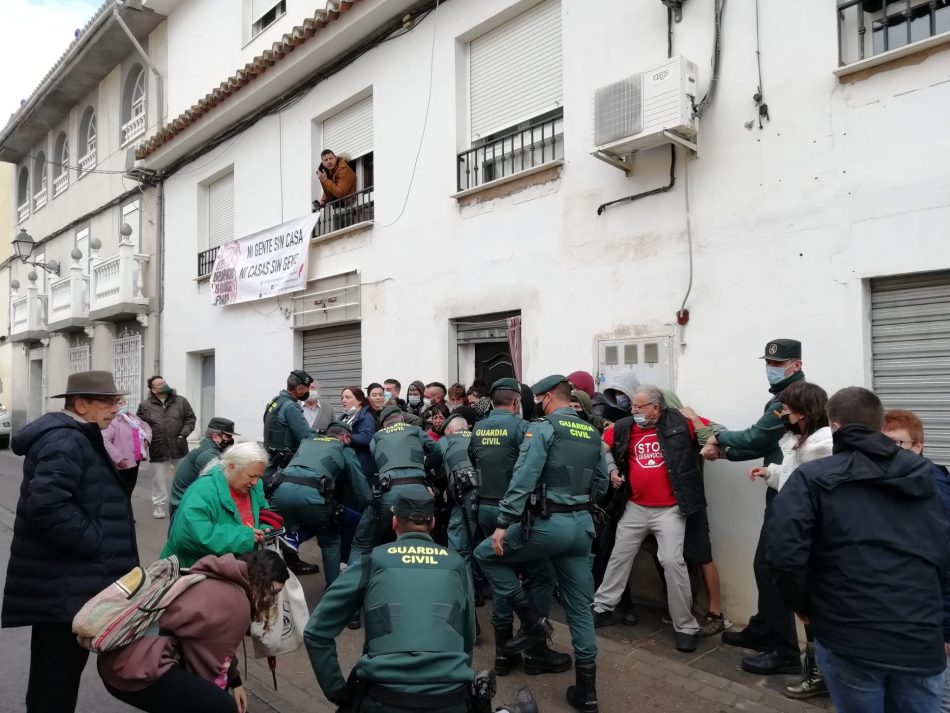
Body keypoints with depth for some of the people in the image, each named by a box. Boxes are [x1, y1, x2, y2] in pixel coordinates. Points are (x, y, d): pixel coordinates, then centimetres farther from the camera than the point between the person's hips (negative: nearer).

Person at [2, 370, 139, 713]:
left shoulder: (76, 438, 16)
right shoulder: (66, 441, -19)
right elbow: (46, 505, -30)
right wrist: (97, 543, -23)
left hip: (62, 580, 10)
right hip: (64, 585, -10)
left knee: (54, 669, 21)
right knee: (60, 670, 0)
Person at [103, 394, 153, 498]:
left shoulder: (133, 417, 12)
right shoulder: (113, 421, -17)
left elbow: (146, 427, 25)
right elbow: (105, 440, -27)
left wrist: (146, 438, 4)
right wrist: (117, 458, -27)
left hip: (135, 460, 8)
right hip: (123, 464, -8)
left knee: (129, 491, 20)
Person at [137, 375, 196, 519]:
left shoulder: (181, 401, 1)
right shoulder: (145, 405, -2)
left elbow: (190, 418, 4)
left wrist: (184, 434, -8)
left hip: (179, 447, 1)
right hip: (158, 449, -1)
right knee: (159, 479, 6)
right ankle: (158, 505, 20)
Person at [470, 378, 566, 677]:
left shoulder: (477, 429, 6)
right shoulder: (520, 426, -13)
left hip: (486, 508, 7)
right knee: (542, 575, 4)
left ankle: (503, 650, 19)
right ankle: (536, 651, 8)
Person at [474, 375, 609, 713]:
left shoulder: (542, 428, -8)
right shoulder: (593, 433, 12)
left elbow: (523, 479, -17)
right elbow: (601, 483, 17)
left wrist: (503, 524, -15)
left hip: (548, 523, -7)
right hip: (582, 524, 7)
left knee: (485, 555, 12)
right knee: (581, 607, 13)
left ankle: (532, 621, 8)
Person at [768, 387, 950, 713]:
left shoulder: (812, 478, -5)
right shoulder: (923, 474, 10)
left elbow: (786, 555, -16)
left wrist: (803, 604, 3)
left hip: (851, 637, -4)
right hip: (922, 638, 4)